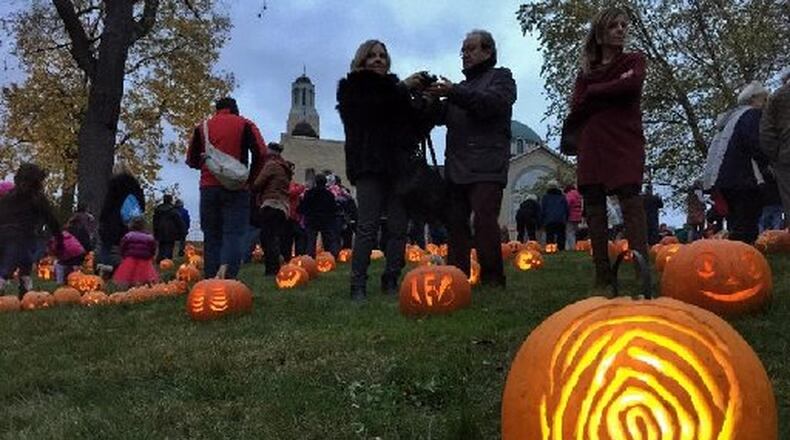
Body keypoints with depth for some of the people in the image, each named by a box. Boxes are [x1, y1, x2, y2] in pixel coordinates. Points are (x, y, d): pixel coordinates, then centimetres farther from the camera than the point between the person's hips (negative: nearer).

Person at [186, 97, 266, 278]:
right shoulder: (244, 124, 6)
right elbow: (261, 152, -6)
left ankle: (210, 278, 5)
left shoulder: (202, 127, 14)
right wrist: (251, 177, 5)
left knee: (211, 236, 9)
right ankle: (227, 277, -23)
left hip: (208, 187, 3)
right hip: (236, 188, -3)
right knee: (233, 234, -6)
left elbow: (191, 160, 15)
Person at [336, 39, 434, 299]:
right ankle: (358, 285, -9)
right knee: (367, 226, -10)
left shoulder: (396, 89, 20)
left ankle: (391, 282, 4)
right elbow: (367, 108, -11)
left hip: (399, 165, 4)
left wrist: (425, 101, -3)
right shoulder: (352, 87, 11)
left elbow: (418, 126, 15)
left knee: (398, 227, -2)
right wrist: (402, 89, -10)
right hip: (369, 165, -4)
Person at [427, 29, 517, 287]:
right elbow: (442, 118, 20)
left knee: (484, 221, -15)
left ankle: (492, 280, -11)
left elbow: (492, 102, -11)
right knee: (455, 224, 2)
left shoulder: (500, 77, 11)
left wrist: (454, 93, -19)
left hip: (486, 167, -7)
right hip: (456, 167, 7)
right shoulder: (463, 86, 31)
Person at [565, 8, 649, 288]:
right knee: (594, 210, -1)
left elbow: (632, 85, -11)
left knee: (631, 202, -17)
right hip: (592, 147, 4)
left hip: (625, 143, -3)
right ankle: (603, 274, 1)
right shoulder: (586, 71, 18)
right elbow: (576, 109, 3)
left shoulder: (634, 60, 12)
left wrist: (593, 92, 1)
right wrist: (613, 90, -3)